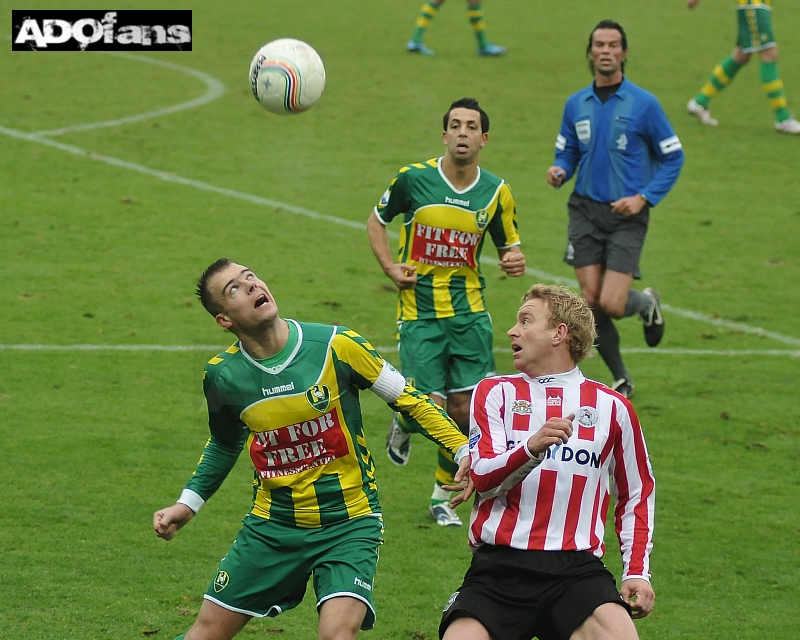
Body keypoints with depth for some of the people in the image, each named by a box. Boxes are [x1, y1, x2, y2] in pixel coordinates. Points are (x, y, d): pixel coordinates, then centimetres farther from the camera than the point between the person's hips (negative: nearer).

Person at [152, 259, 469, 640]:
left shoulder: (335, 346, -15)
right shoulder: (222, 376, -5)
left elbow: (408, 399, -3)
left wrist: (463, 449, -10)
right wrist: (187, 504, 11)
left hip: (348, 525, -3)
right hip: (272, 525, 3)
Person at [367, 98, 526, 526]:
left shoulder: (496, 193, 0)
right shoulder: (413, 178, -7)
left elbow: (508, 247, 12)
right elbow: (377, 220, 9)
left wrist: (514, 262, -12)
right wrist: (390, 268, -4)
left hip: (469, 312, 2)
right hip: (419, 312, -2)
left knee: (464, 409, 0)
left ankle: (443, 495, 21)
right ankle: (403, 424, 30)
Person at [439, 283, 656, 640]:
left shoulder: (612, 407, 13)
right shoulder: (496, 393, 12)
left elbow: (637, 495, 22)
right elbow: (482, 479, -1)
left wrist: (637, 572, 11)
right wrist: (531, 447, -20)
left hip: (576, 568, 0)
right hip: (499, 566, 0)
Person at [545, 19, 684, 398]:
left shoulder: (643, 104, -5)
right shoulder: (576, 104, 6)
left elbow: (673, 158, 0)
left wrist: (643, 198, -12)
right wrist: (559, 172, -7)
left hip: (627, 215, -3)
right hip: (585, 211, 3)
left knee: (611, 304, -13)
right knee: (591, 301, -4)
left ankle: (647, 304, 25)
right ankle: (622, 380, 15)